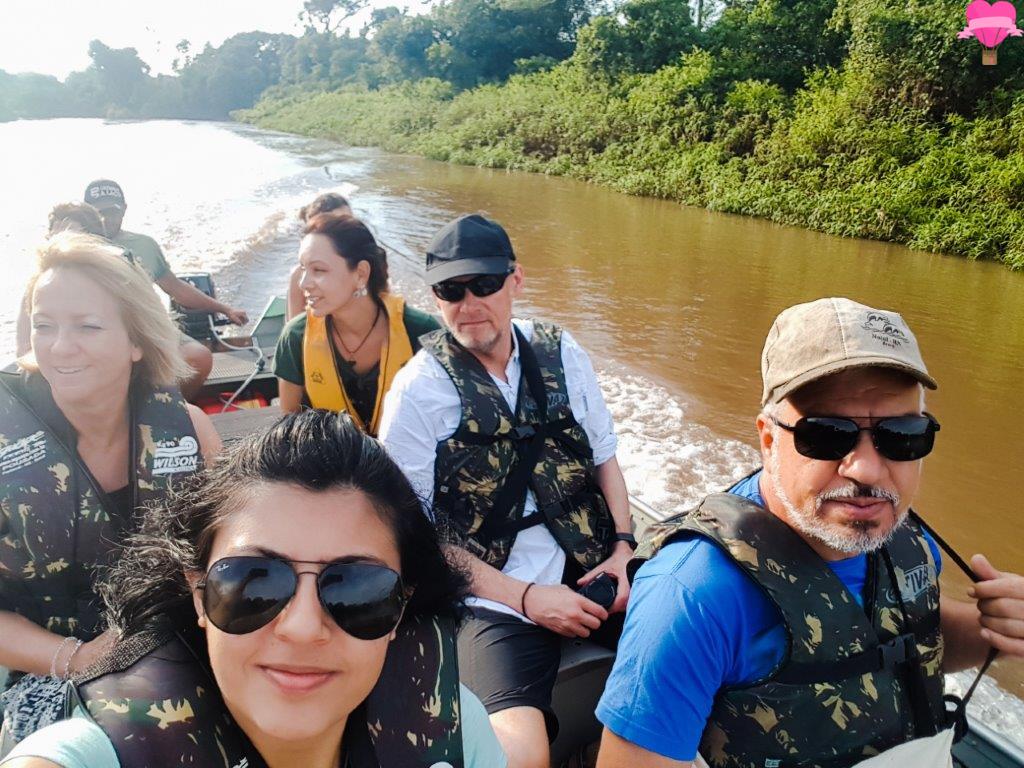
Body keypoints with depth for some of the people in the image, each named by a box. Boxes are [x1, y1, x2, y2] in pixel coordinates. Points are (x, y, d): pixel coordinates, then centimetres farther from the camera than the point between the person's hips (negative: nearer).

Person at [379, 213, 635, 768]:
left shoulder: (561, 353, 4)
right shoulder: (419, 390, -7)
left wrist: (621, 548, -3)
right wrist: (525, 596, -11)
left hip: (592, 573, 5)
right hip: (496, 596, -4)